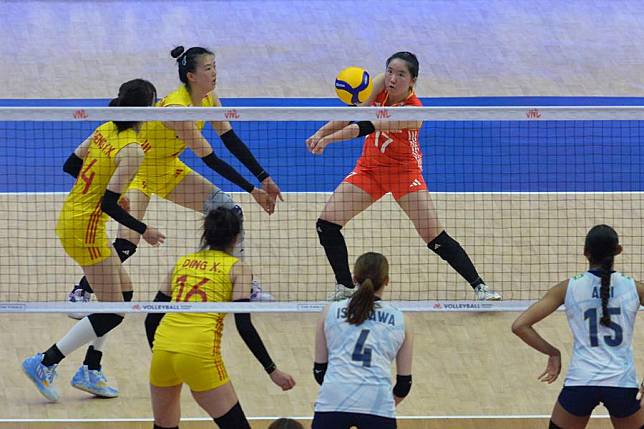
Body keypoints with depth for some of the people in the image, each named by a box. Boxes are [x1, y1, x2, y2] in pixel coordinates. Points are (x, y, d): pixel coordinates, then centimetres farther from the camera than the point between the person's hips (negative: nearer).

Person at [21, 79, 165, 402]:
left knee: (123, 291, 18)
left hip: (70, 219, 9)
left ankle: (90, 372, 18)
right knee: (112, 312, -2)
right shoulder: (132, 150, -20)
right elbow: (109, 204, -22)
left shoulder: (105, 130, 4)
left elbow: (71, 165, 13)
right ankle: (44, 364, -2)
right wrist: (143, 231, -12)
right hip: (86, 228, -9)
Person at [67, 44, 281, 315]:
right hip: (137, 170, -8)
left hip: (168, 170, 8)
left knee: (230, 211, 1)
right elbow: (210, 159, -31)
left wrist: (264, 178, -10)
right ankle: (81, 292, -6)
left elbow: (232, 142, -2)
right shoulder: (176, 107, -32)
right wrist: (252, 190, -29)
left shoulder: (208, 98, -7)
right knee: (128, 240, -25)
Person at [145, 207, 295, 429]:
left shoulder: (182, 262, 20)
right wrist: (272, 370, -1)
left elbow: (152, 319, 19)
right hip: (200, 353, -5)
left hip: (163, 346, 5)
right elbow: (244, 326, -4)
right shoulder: (237, 268, 7)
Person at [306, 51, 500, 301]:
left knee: (436, 239, -11)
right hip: (369, 167, 5)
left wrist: (329, 137, -43)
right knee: (326, 225, -7)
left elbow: (367, 127, -37)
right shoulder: (381, 84, -14)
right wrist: (321, 133, -17)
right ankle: (345, 287, 10)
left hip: (404, 171, -5)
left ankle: (478, 286, 3)